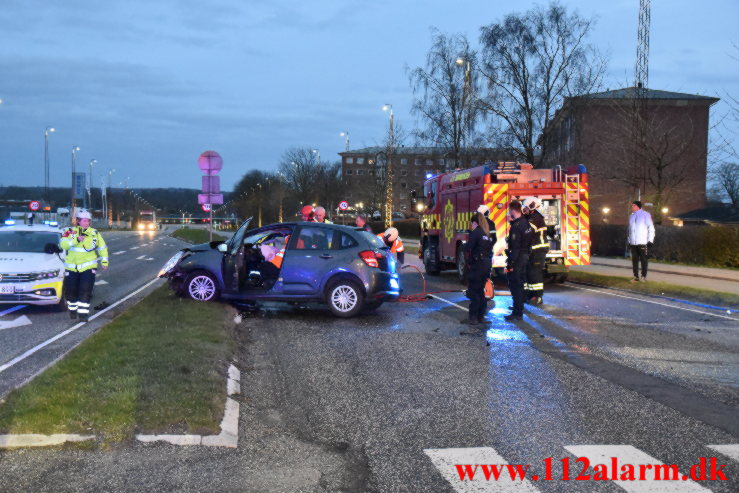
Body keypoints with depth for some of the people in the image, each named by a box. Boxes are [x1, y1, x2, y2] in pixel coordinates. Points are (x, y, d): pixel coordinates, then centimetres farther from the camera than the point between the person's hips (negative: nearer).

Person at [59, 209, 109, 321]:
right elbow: (63, 244, -17)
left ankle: (83, 312, -4)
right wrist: (76, 240, -29)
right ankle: (73, 309, 31)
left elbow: (102, 247, 13)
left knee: (85, 290, -9)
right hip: (72, 267, 0)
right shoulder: (70, 232, -2)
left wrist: (104, 261, 11)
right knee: (71, 290, 8)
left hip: (88, 266, 0)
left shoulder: (94, 233, 3)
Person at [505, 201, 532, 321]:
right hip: (525, 257, 10)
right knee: (519, 283, 22)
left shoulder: (516, 226, -21)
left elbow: (515, 247, -24)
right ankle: (519, 306, 37)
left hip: (517, 258, -10)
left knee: (514, 285, -6)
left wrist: (510, 264, -23)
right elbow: (528, 242, 17)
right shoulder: (526, 223, 9)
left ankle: (517, 313, -5)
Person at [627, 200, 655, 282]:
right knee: (634, 260, 6)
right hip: (633, 243, 6)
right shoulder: (632, 216, 17)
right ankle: (636, 277, 11)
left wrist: (650, 241, -11)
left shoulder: (645, 215, -2)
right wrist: (629, 241, 17)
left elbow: (651, 228, -4)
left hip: (642, 242, -6)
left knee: (643, 260, -2)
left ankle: (643, 276, 4)